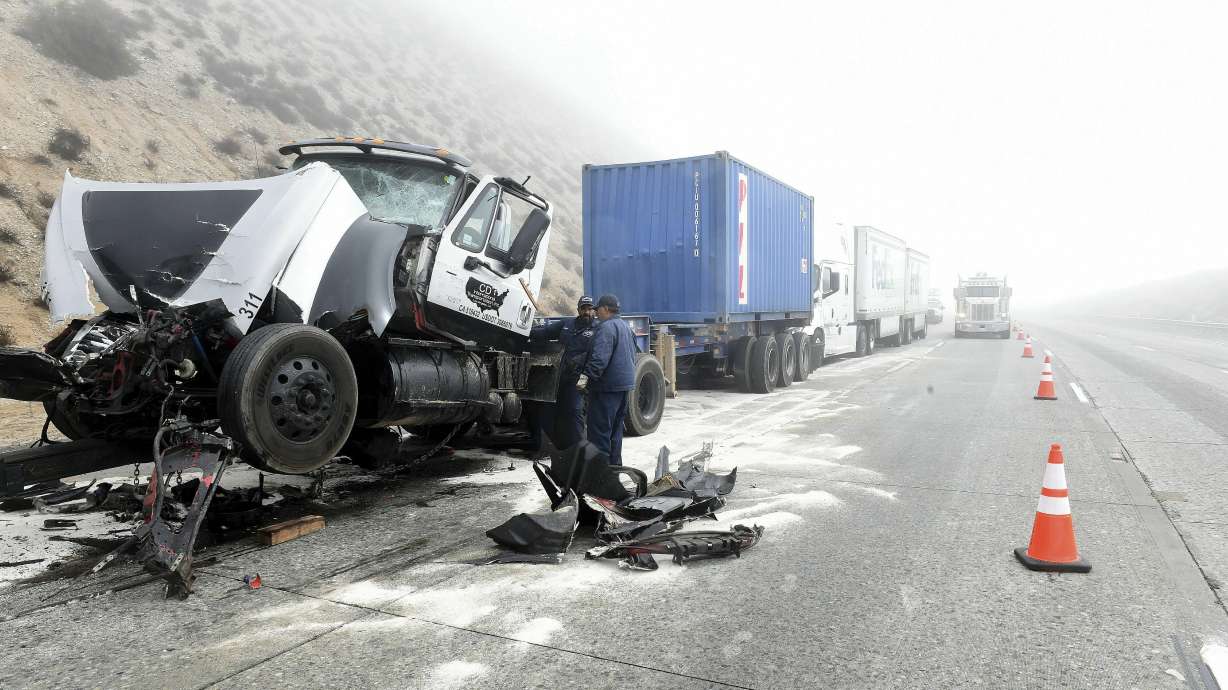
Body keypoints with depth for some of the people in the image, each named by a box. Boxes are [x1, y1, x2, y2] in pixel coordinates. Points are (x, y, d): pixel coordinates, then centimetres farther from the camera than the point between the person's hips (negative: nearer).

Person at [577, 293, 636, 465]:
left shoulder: (606, 327, -15)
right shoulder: (626, 327, 17)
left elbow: (600, 357, -28)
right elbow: (633, 356, 24)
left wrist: (586, 376, -33)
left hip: (607, 386, -10)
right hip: (625, 383, 10)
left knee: (599, 429, -5)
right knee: (615, 429, 18)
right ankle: (614, 464, 25)